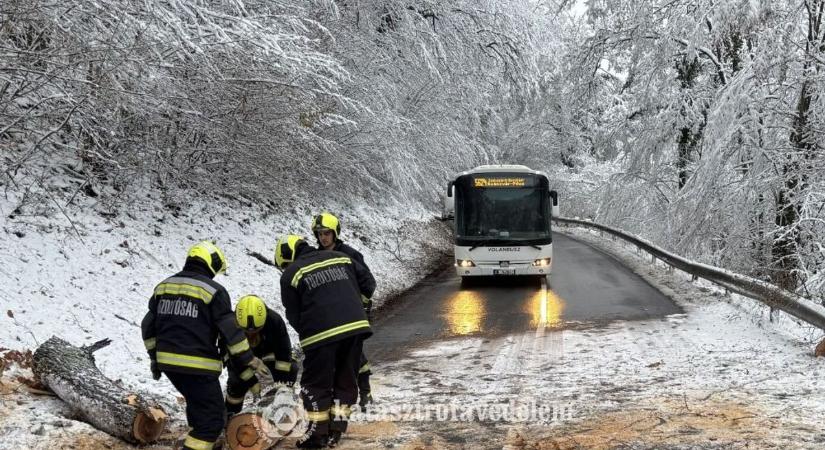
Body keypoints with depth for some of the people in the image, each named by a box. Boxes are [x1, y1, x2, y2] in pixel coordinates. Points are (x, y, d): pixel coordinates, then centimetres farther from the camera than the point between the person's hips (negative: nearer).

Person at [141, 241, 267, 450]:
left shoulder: (164, 286, 10)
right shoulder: (213, 291, -10)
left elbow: (148, 326, 15)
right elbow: (230, 331, -11)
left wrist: (155, 357, 24)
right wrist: (248, 359, -1)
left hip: (168, 363, 8)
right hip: (198, 367, -7)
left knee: (197, 405, 28)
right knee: (212, 419, -1)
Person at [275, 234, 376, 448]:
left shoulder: (291, 274, 3)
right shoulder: (340, 258, 15)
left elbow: (293, 316, 5)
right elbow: (368, 282, 17)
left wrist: (306, 332, 23)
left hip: (321, 334, -4)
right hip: (356, 327, 4)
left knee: (316, 383, 11)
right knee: (345, 380, 17)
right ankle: (336, 431, 22)